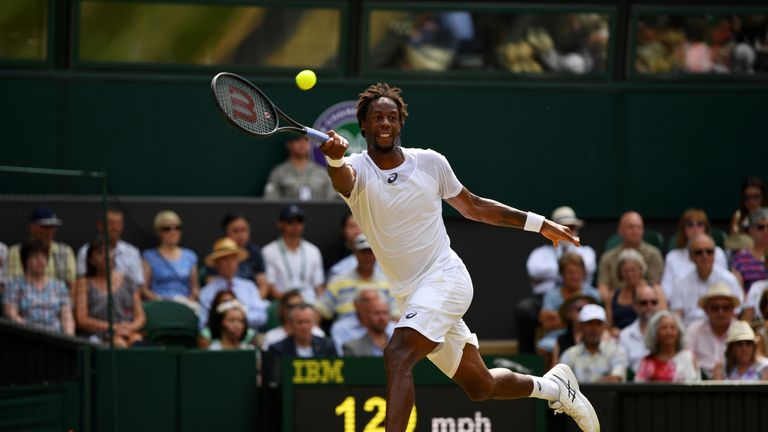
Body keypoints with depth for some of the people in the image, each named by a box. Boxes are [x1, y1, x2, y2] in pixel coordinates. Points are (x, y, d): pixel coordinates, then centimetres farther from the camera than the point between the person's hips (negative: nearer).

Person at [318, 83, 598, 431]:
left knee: (397, 355, -28)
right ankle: (553, 385, 40)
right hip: (410, 295, 3)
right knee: (480, 387, 12)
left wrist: (538, 223, 14)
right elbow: (343, 179, -33)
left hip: (445, 277, -3)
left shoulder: (430, 162, -2)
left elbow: (472, 207, 14)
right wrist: (334, 160, -58)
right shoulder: (357, 169, -6)